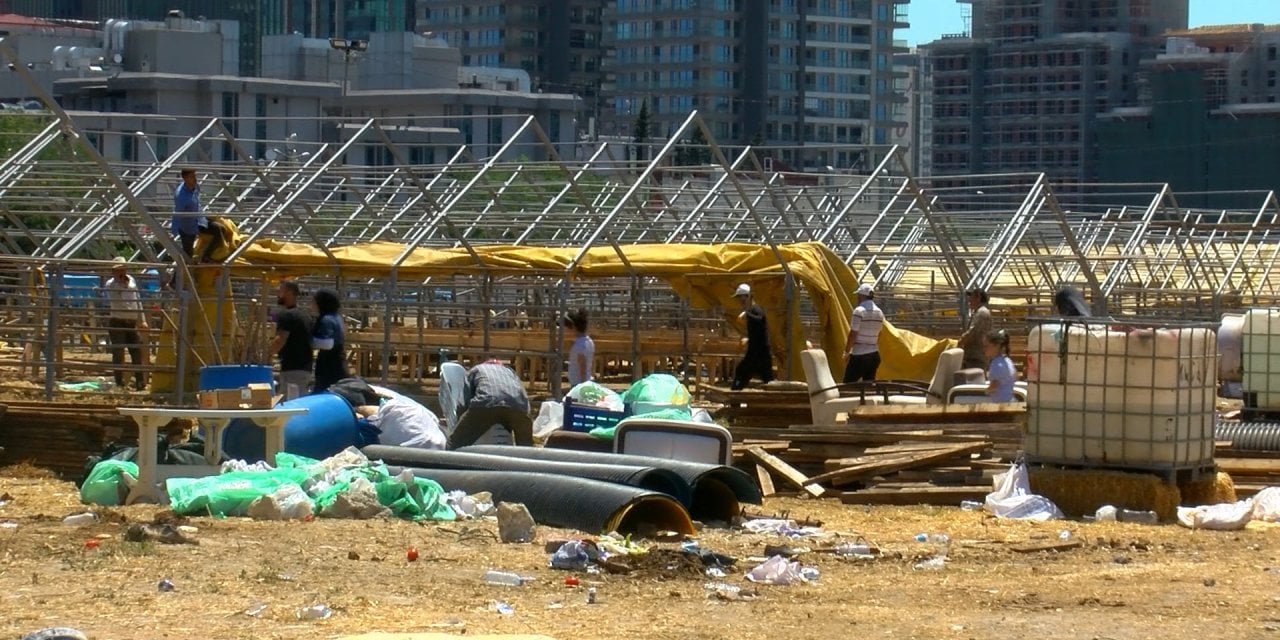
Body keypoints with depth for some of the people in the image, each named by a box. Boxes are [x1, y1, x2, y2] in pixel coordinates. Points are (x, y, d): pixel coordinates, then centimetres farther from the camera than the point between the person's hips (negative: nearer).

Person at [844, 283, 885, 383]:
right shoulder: (879, 313, 10)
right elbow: (878, 336, 14)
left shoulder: (859, 311, -12)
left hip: (859, 356, -7)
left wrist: (847, 351, -2)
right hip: (874, 355, 7)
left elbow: (853, 334, -13)